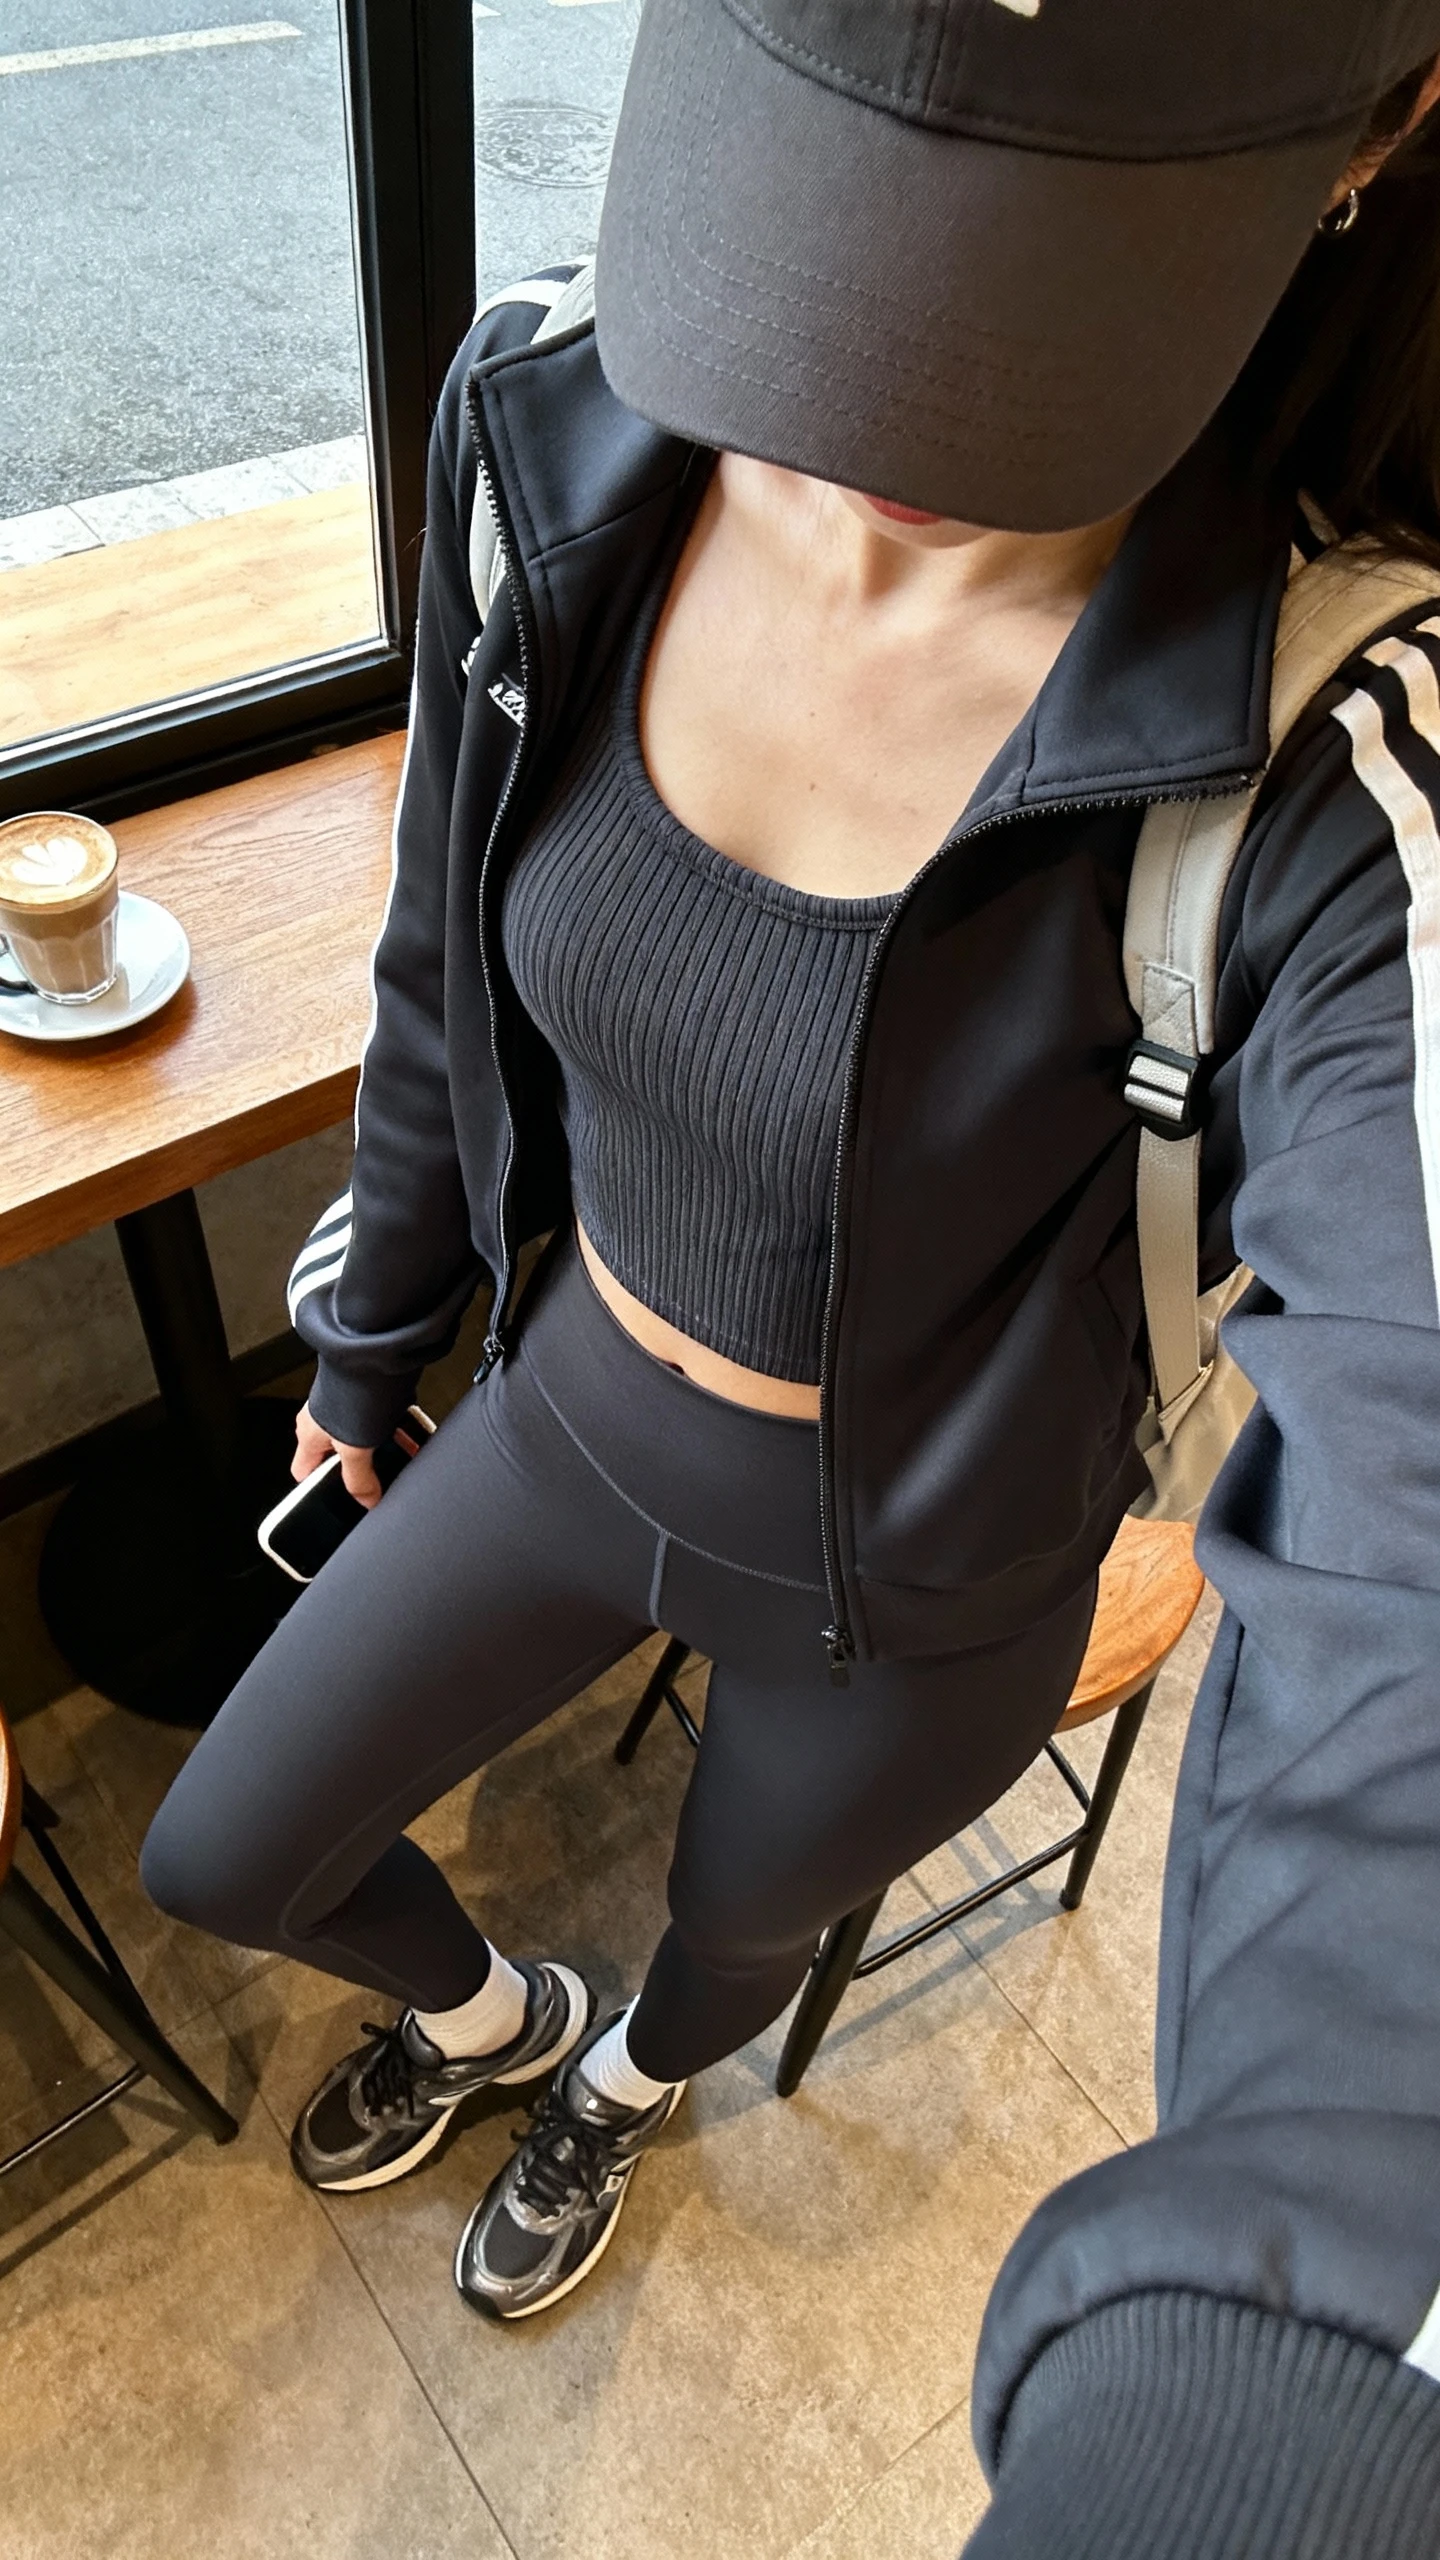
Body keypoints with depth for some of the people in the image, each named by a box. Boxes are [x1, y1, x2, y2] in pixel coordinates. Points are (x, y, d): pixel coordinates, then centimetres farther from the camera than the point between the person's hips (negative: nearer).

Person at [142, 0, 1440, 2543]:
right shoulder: (568, 449, -20)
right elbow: (455, 972, -4)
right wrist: (377, 1333, 11)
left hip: (913, 1593, -2)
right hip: (580, 1422, 3)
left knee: (736, 1928, 30)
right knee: (223, 1860, 21)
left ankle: (625, 2089, 74)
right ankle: (490, 2015, 59)